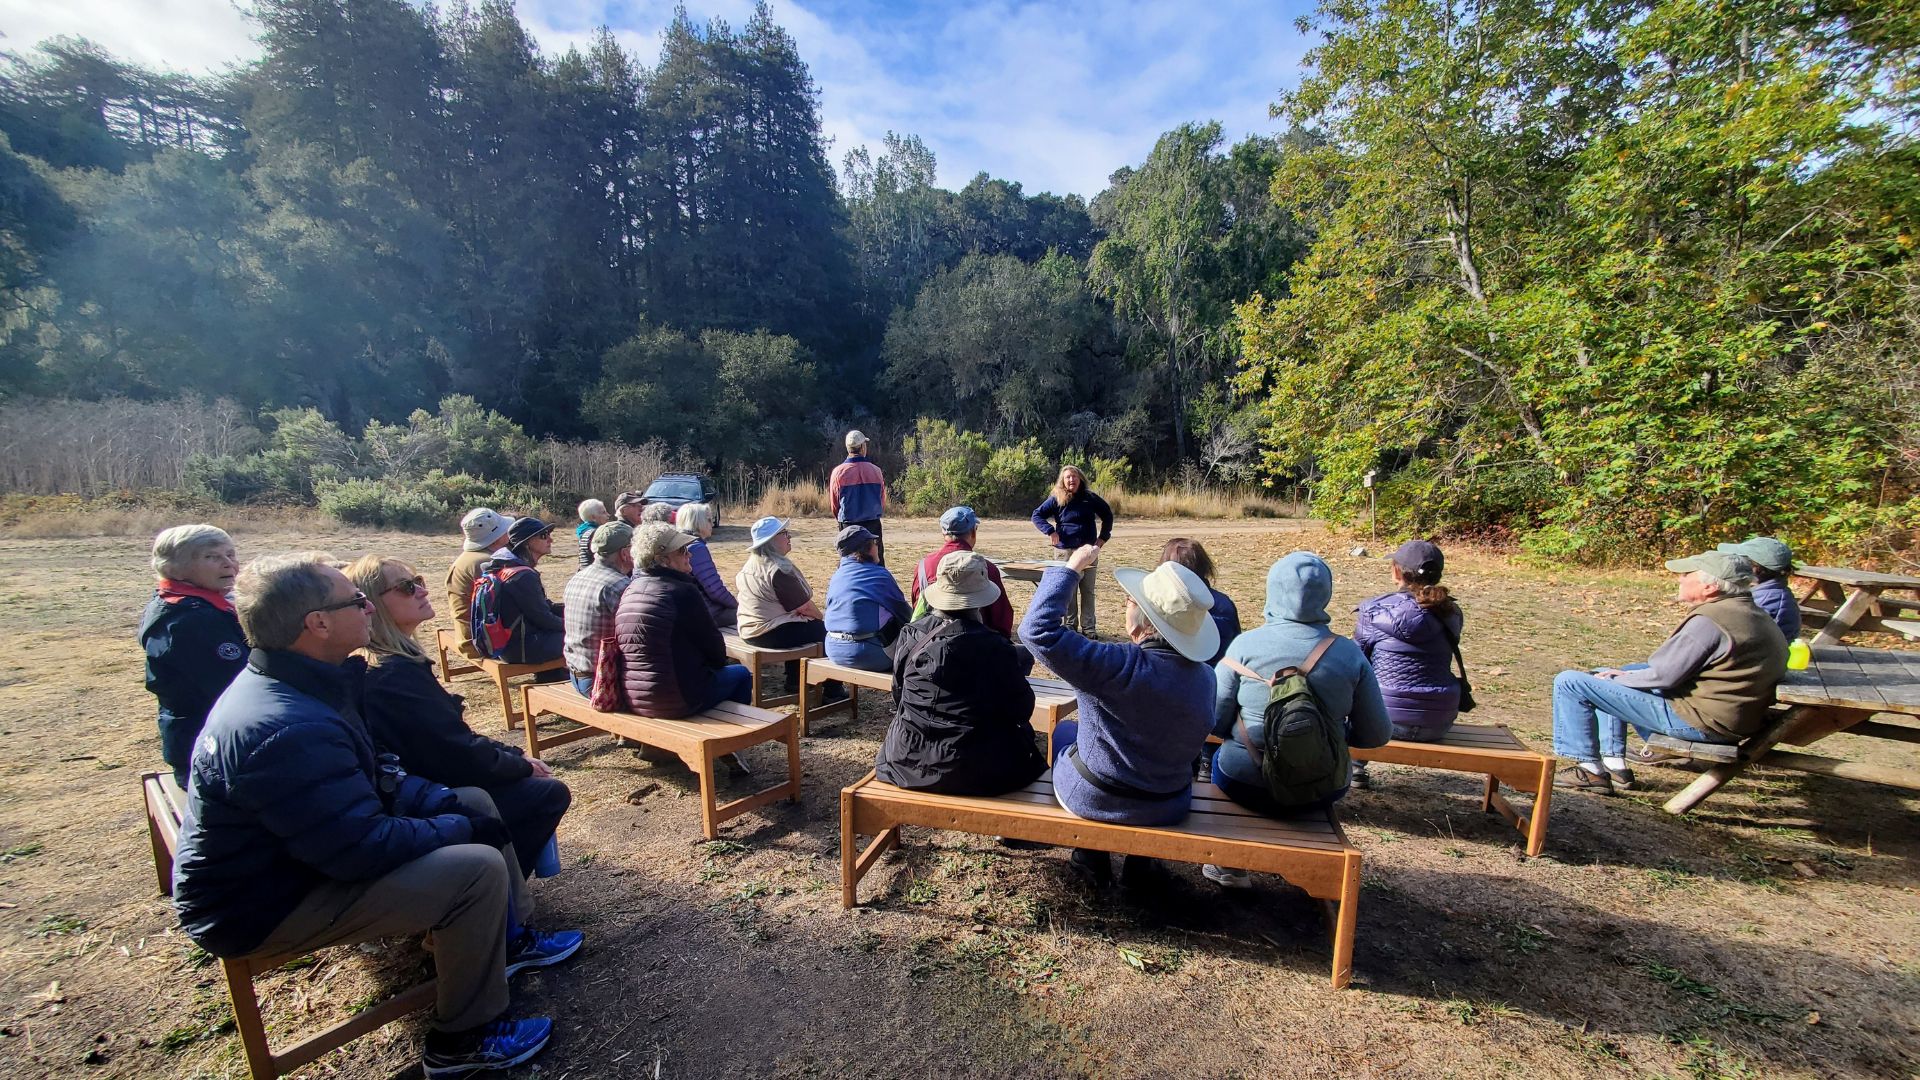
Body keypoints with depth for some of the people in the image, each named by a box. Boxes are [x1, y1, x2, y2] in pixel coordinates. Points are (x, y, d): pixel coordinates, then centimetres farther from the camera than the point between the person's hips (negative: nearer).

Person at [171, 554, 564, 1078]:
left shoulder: (277, 683, 1)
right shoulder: (286, 730, -34)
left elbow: (369, 780, 8)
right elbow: (364, 848, -31)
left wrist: (453, 805, -5)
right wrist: (469, 829, -16)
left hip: (281, 856, 10)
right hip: (264, 907, -10)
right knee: (478, 869, -22)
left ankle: (495, 944, 23)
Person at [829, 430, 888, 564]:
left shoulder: (838, 472, -7)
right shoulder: (875, 470, -5)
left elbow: (834, 504, 3)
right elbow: (883, 501, 5)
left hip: (848, 526, -1)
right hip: (873, 525, 1)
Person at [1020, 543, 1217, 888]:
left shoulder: (1121, 667, -33)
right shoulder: (1205, 678, -14)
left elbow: (1038, 629, -32)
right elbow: (1185, 744, 5)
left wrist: (1072, 568, -22)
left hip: (1090, 800, -4)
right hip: (1168, 810, 4)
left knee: (1064, 730, 27)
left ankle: (1092, 853, 36)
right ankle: (1141, 862, 38)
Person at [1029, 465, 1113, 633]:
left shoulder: (1090, 498, 4)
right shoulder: (1056, 500, 0)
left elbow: (1108, 515, 16)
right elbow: (1037, 515, 2)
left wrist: (1103, 538, 9)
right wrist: (1050, 531, -11)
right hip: (1065, 551, -1)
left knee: (1088, 590, 5)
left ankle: (1088, 628, 12)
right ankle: (1070, 625, 14)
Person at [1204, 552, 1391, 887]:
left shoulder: (1246, 645, -15)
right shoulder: (1350, 654, -9)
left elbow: (1215, 721, -12)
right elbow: (1377, 735, -2)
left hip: (1247, 784, -2)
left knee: (1223, 755, 30)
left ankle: (1231, 865, 40)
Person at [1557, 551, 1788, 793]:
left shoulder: (1710, 620, -23)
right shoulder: (1755, 615, 10)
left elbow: (1663, 676, -21)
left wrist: (1616, 679, -4)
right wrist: (1625, 675, 9)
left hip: (1701, 720, -10)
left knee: (1570, 682, -13)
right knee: (1608, 680, 26)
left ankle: (1589, 769, -2)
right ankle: (1614, 764, 22)